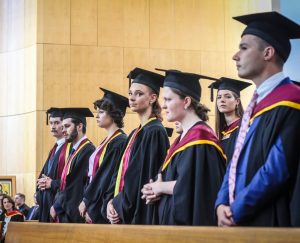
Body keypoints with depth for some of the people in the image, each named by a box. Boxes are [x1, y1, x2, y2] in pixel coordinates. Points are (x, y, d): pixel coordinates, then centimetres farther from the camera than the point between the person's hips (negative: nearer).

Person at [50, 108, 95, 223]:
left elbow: (75, 187, -16)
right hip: (65, 214, 9)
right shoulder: (74, 151, 16)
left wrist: (56, 206, -6)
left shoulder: (88, 151, -14)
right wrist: (56, 205, 7)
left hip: (75, 215, -9)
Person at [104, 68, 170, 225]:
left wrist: (119, 206, -12)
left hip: (142, 214, -8)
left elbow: (144, 176, -18)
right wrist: (110, 201, 0)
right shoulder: (136, 133, 15)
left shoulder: (155, 132, -12)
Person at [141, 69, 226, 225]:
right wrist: (156, 190, -1)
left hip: (191, 220, -9)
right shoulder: (184, 136, 15)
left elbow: (189, 185, -25)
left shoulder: (200, 136, -15)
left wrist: (160, 187, -9)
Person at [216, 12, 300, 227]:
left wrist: (235, 211, -14)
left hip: (270, 223, -9)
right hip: (239, 220, 9)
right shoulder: (257, 103, 16)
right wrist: (223, 203, 0)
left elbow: (277, 169, -21)